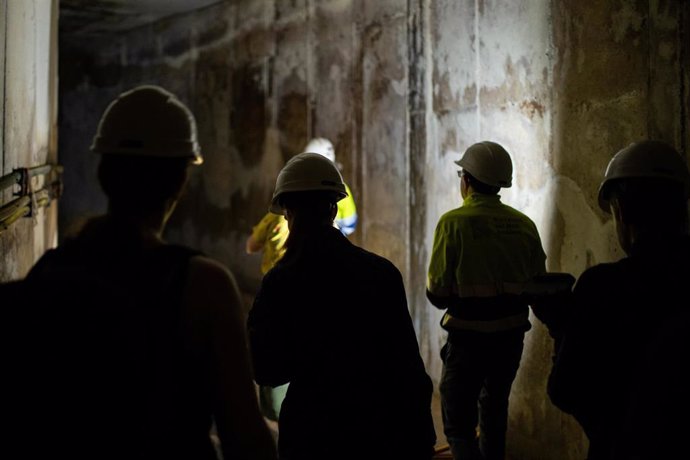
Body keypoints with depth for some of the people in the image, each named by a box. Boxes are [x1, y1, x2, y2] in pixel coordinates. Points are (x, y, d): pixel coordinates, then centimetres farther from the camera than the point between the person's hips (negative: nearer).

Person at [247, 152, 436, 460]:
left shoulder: (281, 281, -12)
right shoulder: (383, 272, -6)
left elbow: (266, 370, -6)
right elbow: (408, 365, -3)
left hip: (314, 434, -2)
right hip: (383, 428, 2)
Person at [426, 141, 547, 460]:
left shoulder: (454, 222, -14)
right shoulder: (524, 225, -2)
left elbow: (437, 295, -14)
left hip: (468, 338, -5)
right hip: (512, 335, 5)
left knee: (458, 426, 3)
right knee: (494, 413, 24)